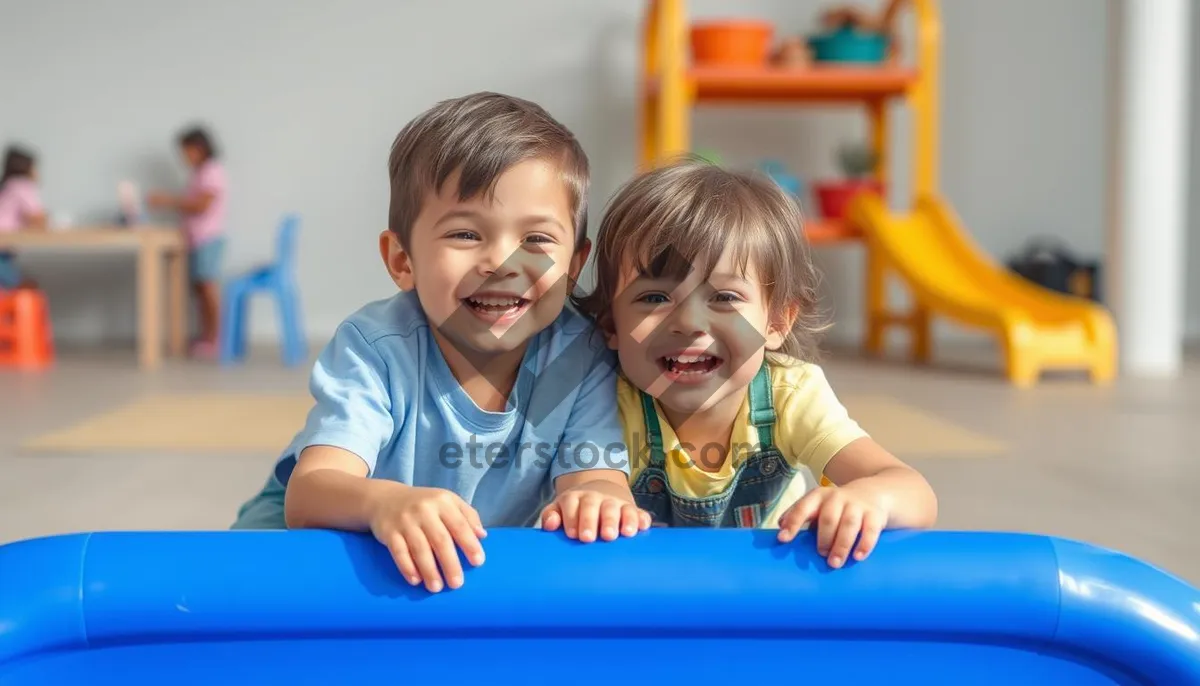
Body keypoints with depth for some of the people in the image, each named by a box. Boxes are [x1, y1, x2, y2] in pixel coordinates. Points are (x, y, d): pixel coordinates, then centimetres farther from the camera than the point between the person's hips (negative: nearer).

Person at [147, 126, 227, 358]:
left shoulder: (213, 172, -12)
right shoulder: (200, 173, 18)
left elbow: (201, 206, -19)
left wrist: (169, 201, -15)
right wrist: (168, 202, 10)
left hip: (208, 240, -10)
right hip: (196, 240, 10)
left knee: (209, 287, -8)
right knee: (199, 288, 10)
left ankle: (214, 340, -6)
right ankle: (205, 336, 15)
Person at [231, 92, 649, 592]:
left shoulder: (580, 360, -16)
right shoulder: (375, 347, -24)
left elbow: (598, 474, -27)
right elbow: (309, 494, -35)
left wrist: (597, 498, -54)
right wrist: (385, 503, -59)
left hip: (480, 566, 4)